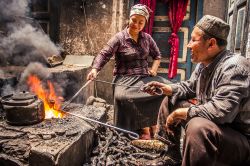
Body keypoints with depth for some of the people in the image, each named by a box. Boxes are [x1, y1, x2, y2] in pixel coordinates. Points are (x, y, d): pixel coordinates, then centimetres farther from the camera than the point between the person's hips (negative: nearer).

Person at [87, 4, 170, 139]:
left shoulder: (147, 38, 12)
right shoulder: (119, 38, -3)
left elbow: (157, 55, 22)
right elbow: (104, 55, -12)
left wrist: (154, 68, 3)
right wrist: (95, 69, -29)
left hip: (144, 76, 4)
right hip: (125, 78, -4)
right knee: (124, 96, -37)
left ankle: (154, 125, -9)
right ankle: (145, 128, -17)